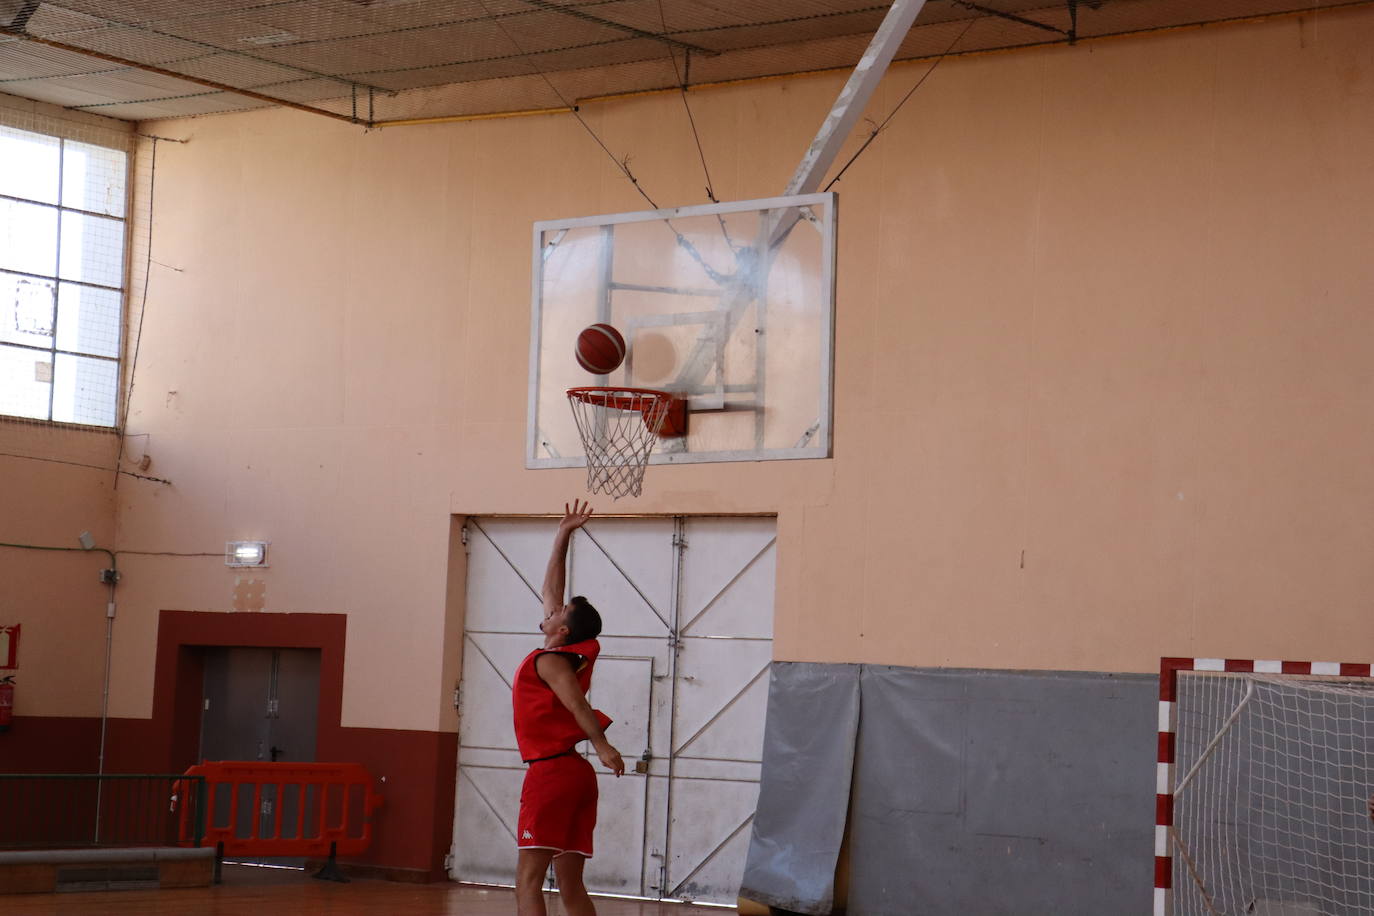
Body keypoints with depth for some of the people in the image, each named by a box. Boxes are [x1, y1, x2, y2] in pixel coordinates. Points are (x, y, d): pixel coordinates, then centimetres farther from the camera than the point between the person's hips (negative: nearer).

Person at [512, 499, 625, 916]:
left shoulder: (549, 661, -6)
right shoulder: (573, 657, 16)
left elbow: (575, 701, -24)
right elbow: (551, 588, 25)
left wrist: (602, 745, -37)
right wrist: (563, 537, 29)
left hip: (550, 773, -8)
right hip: (577, 773, 8)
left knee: (528, 881, -9)